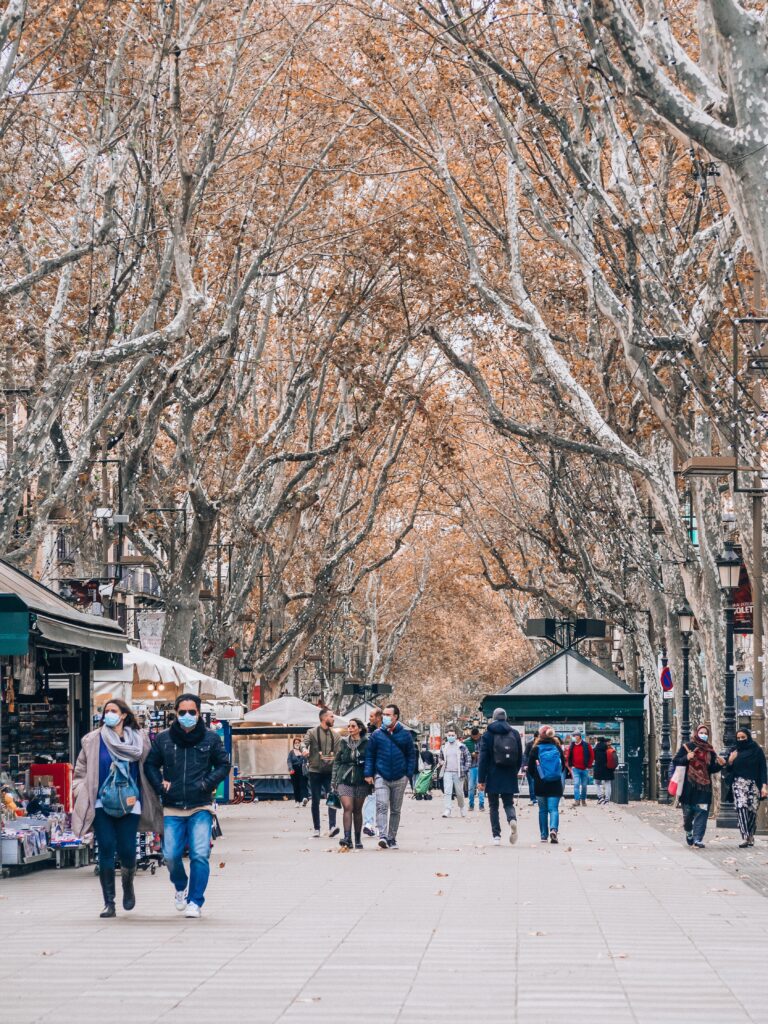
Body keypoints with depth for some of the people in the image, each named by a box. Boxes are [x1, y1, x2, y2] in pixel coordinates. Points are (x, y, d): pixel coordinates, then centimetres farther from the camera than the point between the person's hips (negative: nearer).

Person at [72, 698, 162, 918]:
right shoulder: (93, 740, 6)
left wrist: (136, 795, 0)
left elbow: (148, 769, 9)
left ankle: (128, 884, 29)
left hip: (129, 805, 0)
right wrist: (80, 793, -1)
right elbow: (80, 771, 11)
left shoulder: (139, 739, 6)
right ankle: (109, 903, -2)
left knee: (127, 850, -5)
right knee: (106, 850, -7)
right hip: (102, 804, 0)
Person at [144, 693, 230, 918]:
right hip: (172, 809, 1)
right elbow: (151, 765, 15)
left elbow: (224, 765, 8)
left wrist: (207, 783, -6)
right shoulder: (163, 739, 5)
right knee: (171, 855, -1)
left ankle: (195, 901, 1)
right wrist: (160, 785, -1)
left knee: (200, 855, -10)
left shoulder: (211, 738, 3)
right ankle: (180, 887, 31)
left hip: (201, 808, -1)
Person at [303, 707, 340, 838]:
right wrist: (304, 749, -38)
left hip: (330, 772, 2)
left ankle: (332, 827, -21)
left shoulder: (334, 734, 11)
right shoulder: (312, 733, -2)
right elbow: (304, 743, -16)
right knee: (315, 801, 4)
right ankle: (316, 829, 12)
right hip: (315, 771, -2)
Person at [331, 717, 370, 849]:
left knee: (357, 810, 6)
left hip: (361, 781, -1)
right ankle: (347, 838, -20)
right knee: (347, 808, -13)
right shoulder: (344, 742, 9)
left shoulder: (367, 743, 0)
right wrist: (334, 780, 9)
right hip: (345, 780, 1)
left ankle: (358, 840, 16)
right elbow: (337, 762, 13)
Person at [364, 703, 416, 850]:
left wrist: (409, 774, -2)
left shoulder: (405, 735, 3)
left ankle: (392, 838, 20)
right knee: (381, 805, -18)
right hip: (381, 777, -1)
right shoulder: (377, 734, 3)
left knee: (395, 810, 10)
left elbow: (411, 755, 6)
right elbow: (369, 755, 5)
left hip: (399, 778, 1)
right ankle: (382, 836, -26)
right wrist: (368, 774, -3)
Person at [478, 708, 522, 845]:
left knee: (493, 806, 7)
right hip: (509, 777, 2)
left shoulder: (488, 734, -4)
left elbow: (483, 758, -6)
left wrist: (481, 779, -4)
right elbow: (520, 757, 9)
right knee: (508, 803, 10)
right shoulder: (515, 734, 4)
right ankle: (512, 819, -23)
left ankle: (496, 836, 1)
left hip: (493, 777, -2)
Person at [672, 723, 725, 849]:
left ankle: (697, 839, -9)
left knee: (701, 812, -8)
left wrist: (719, 764, -7)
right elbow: (675, 761, -1)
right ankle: (688, 831, 32)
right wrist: (686, 758, -17)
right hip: (689, 786, -2)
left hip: (704, 787, 2)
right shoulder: (687, 747, 2)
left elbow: (712, 769, 12)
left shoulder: (710, 750, 10)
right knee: (688, 811, 4)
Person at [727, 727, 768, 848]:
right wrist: (730, 761, -8)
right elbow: (729, 769, 14)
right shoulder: (734, 751, 12)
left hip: (754, 784, -1)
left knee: (752, 810, -2)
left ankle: (750, 837, 14)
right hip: (739, 784, 1)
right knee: (741, 808, -17)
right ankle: (745, 837, -26)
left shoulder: (757, 750, 4)